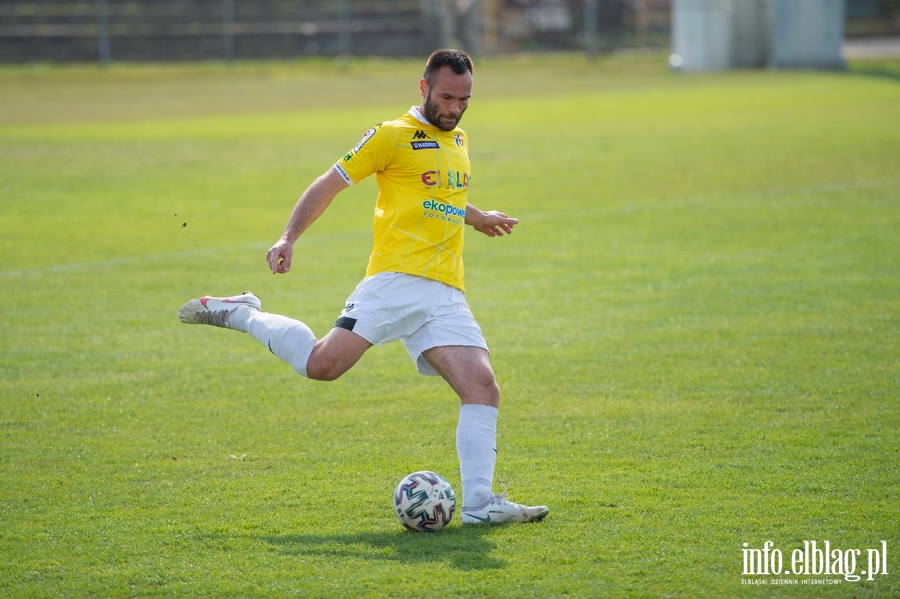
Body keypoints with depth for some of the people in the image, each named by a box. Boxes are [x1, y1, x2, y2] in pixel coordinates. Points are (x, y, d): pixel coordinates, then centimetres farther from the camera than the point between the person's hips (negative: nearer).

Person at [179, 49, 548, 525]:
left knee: (483, 389, -11)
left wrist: (478, 218, 54)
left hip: (446, 296, 6)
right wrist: (288, 238, -11)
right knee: (322, 365, -19)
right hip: (396, 281, -6)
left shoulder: (458, 141, 22)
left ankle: (479, 503, -13)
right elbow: (329, 184, 0)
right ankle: (239, 314, 5)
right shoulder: (393, 136, 0)